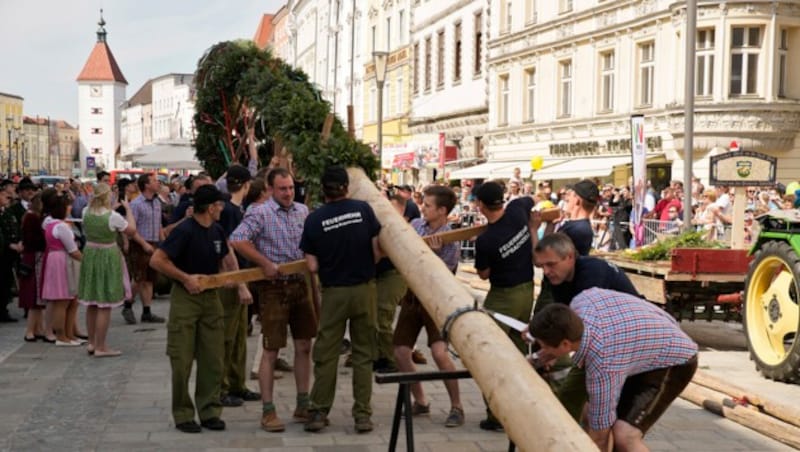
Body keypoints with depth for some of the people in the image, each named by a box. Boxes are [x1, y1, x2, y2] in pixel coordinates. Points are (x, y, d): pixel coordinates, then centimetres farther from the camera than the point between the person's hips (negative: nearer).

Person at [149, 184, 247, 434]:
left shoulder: (217, 231, 5)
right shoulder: (185, 231, -16)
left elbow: (227, 261, 19)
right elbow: (157, 260, -19)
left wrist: (242, 287, 7)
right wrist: (185, 278, -18)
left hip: (211, 296, 6)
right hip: (185, 298, -6)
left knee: (213, 359, 5)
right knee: (182, 360, 0)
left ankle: (209, 411, 15)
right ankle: (183, 414, 10)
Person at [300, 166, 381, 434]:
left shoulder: (314, 219, -6)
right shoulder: (362, 209, -5)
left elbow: (312, 267, -8)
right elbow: (377, 250, -5)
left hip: (333, 292, -1)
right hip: (364, 288, 1)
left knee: (326, 355, 9)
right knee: (363, 354, 9)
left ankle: (318, 413, 12)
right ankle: (363, 415, 10)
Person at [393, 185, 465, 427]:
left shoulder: (451, 242, -15)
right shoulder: (416, 225, 1)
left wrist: (434, 253, -31)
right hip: (412, 296, 6)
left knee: (439, 352, -21)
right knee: (400, 353, 4)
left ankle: (457, 407, -5)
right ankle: (420, 401, 23)